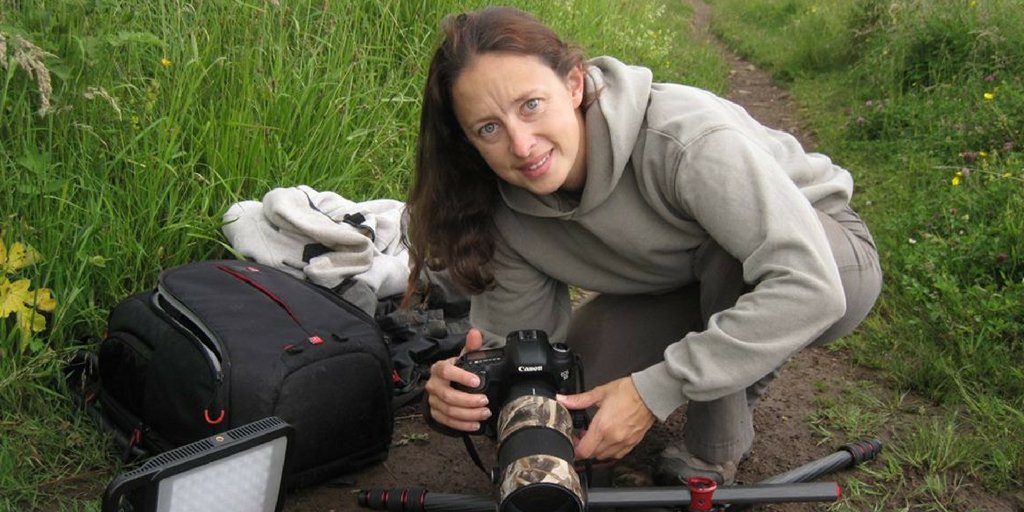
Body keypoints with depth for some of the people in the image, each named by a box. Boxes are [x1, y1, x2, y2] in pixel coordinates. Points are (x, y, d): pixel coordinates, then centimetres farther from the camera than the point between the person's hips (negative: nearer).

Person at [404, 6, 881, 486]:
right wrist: (468, 379, -36)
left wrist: (654, 390, -43)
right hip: (691, 289, 5)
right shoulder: (506, 210, -18)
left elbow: (809, 289, -42)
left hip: (826, 263, -4)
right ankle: (740, 369, 11)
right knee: (567, 380, -14)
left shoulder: (683, 136, -37)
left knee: (730, 253, -37)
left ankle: (713, 452, -13)